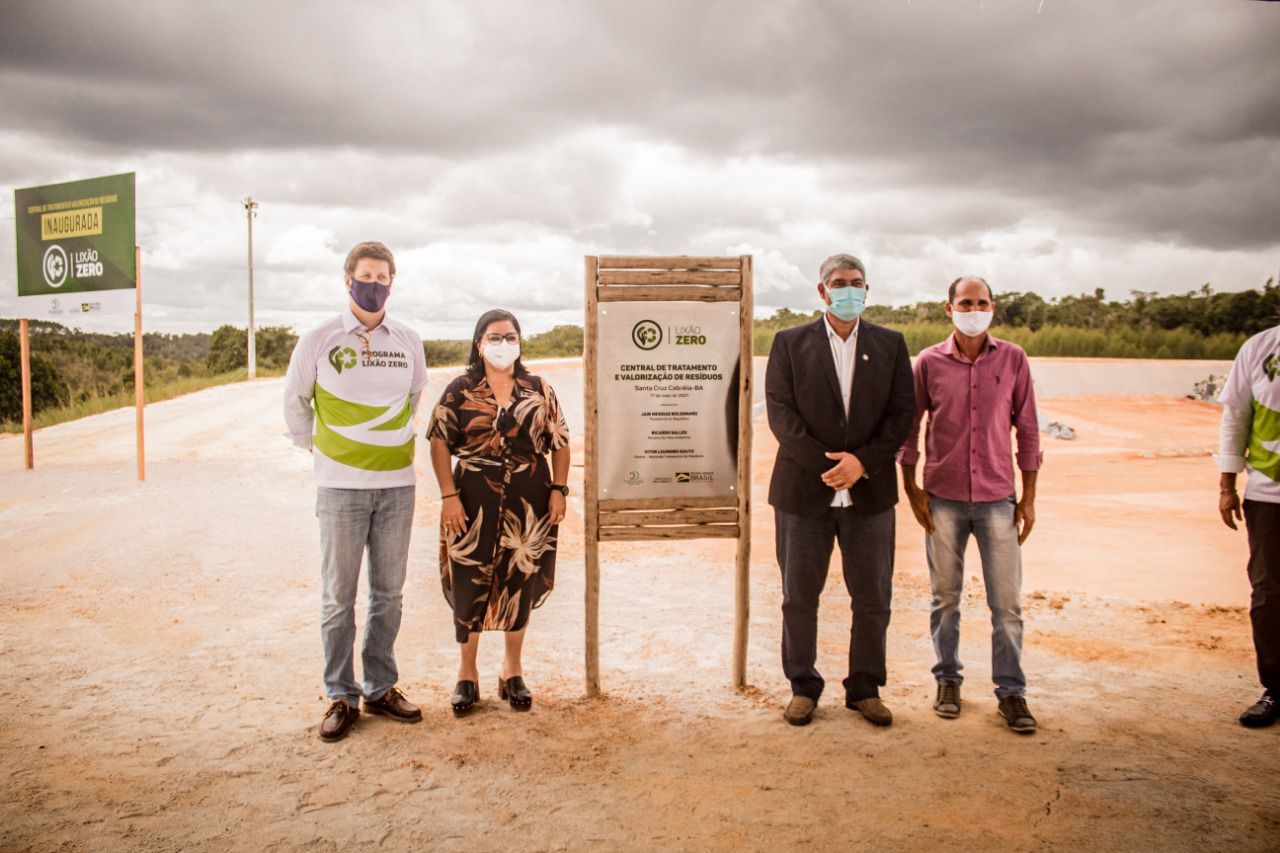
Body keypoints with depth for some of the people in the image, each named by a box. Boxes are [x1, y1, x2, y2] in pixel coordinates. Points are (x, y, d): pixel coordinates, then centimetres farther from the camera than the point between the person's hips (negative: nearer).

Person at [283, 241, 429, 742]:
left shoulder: (409, 343, 5)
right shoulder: (318, 342, -2)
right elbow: (295, 403, 10)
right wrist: (315, 446, 11)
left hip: (397, 485, 3)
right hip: (340, 487, -2)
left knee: (388, 594, 9)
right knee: (339, 597, 2)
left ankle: (380, 689, 22)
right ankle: (341, 697, 14)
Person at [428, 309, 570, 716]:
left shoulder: (539, 390, 6)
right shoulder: (460, 390, 1)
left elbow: (560, 442, 7)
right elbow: (440, 442, -2)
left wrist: (558, 490, -2)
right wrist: (449, 495, -9)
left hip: (528, 502, 2)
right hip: (474, 500, -1)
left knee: (520, 582, 10)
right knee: (469, 584, 4)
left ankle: (512, 671, 27)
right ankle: (467, 674, 21)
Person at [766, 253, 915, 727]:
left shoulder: (890, 345, 8)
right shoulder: (790, 343, 3)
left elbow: (902, 412, 1)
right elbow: (780, 412, -6)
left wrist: (863, 461, -13)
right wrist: (825, 464, -15)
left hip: (869, 492, 1)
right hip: (804, 491, -1)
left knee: (873, 600, 8)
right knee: (799, 598, 7)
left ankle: (865, 689, 24)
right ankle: (803, 688, 23)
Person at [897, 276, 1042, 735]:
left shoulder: (1013, 359, 1)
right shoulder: (929, 362, 0)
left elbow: (1027, 429, 4)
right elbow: (909, 426, 6)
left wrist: (1029, 496, 3)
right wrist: (911, 489, 1)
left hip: (997, 498, 0)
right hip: (943, 498, 0)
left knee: (1007, 601, 2)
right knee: (945, 597, 10)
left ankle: (1010, 691, 15)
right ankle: (948, 679, 25)